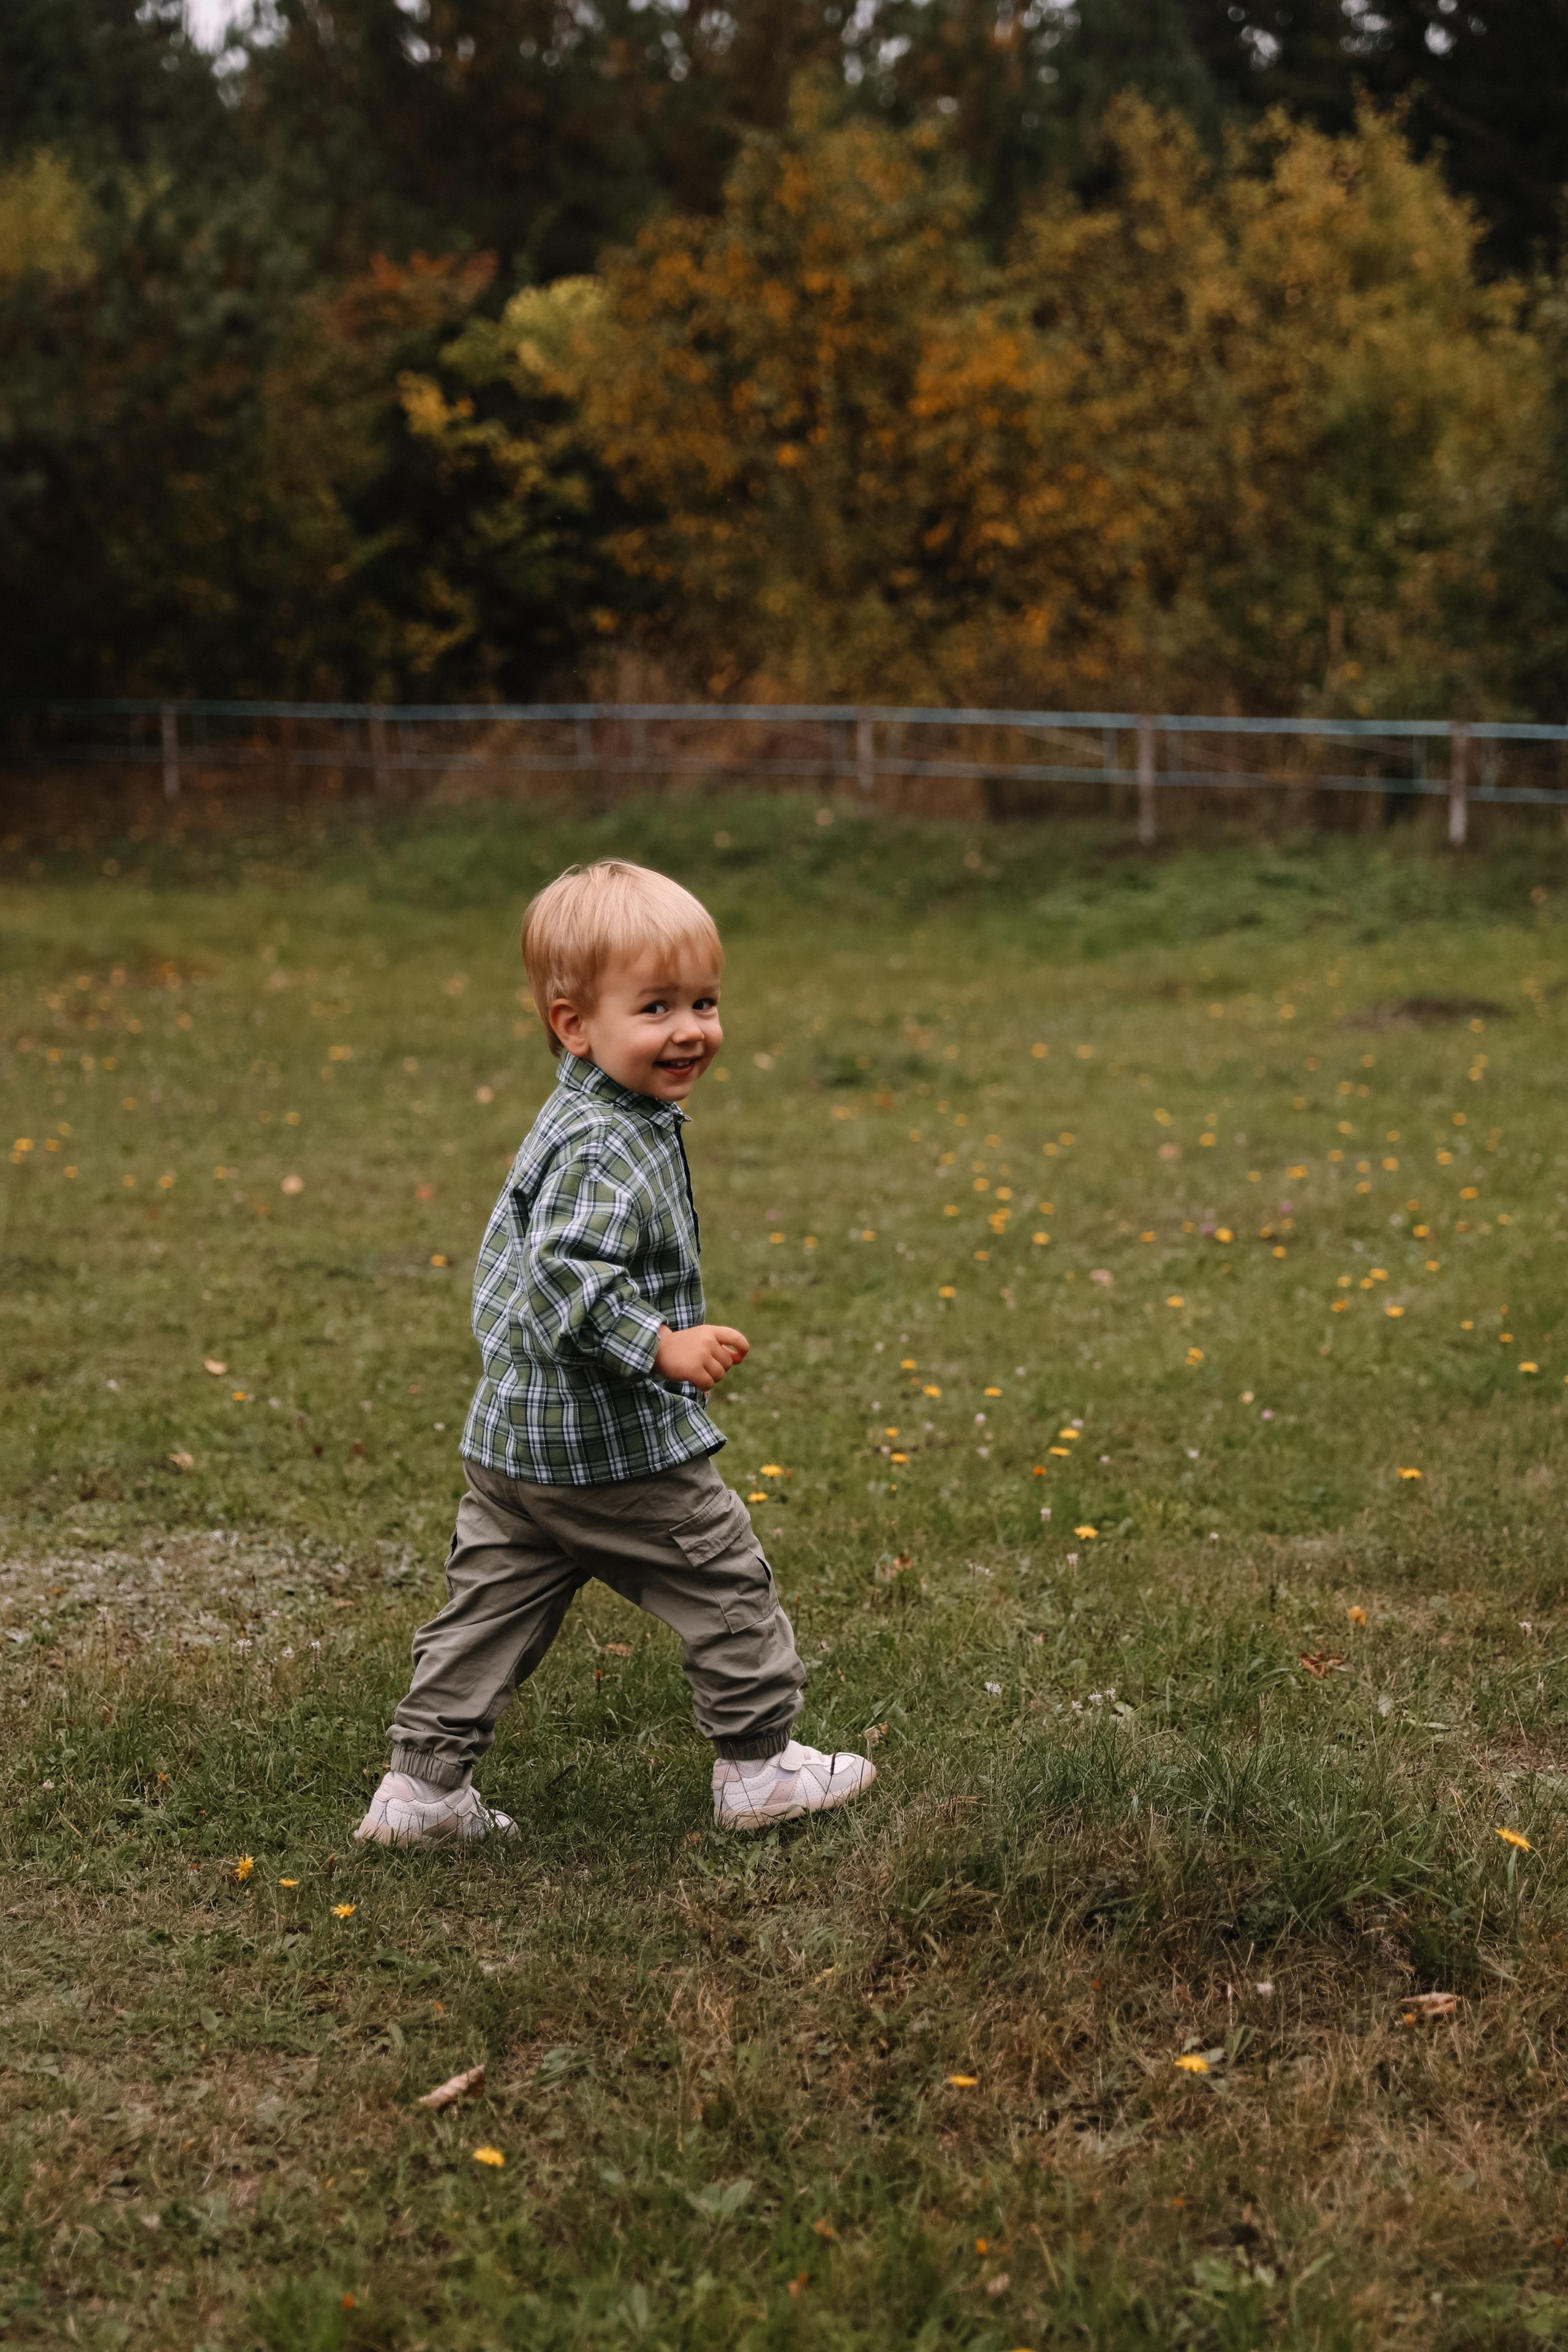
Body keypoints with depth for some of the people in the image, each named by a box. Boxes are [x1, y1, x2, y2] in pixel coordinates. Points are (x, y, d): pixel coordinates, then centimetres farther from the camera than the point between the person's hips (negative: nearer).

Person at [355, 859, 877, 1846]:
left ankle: (423, 1787, 18)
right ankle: (761, 1767, 20)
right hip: (615, 1446, -10)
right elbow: (570, 1273, -32)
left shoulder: (566, 1124, 12)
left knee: (490, 1611, 14)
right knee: (728, 1583, 8)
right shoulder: (612, 1149, -22)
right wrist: (662, 1345, -33)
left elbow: (512, 1252, 22)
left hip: (512, 1440, 10)